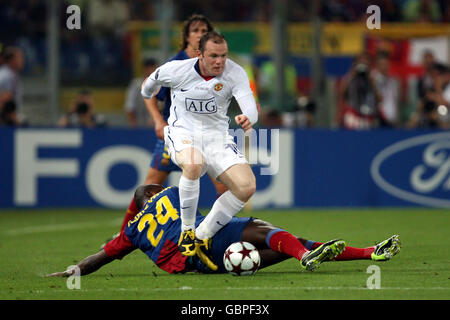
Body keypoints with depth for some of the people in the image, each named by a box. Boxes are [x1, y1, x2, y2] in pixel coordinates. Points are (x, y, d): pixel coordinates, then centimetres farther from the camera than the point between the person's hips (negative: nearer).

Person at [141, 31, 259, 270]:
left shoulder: (235, 73, -10)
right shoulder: (176, 70, -11)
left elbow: (250, 106, -22)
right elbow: (152, 81, 12)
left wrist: (247, 118, -46)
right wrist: (146, 96, 33)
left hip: (217, 137, 3)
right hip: (183, 132, -3)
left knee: (247, 186, -19)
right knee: (193, 165, -40)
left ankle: (203, 236, -1)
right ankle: (187, 230, -18)